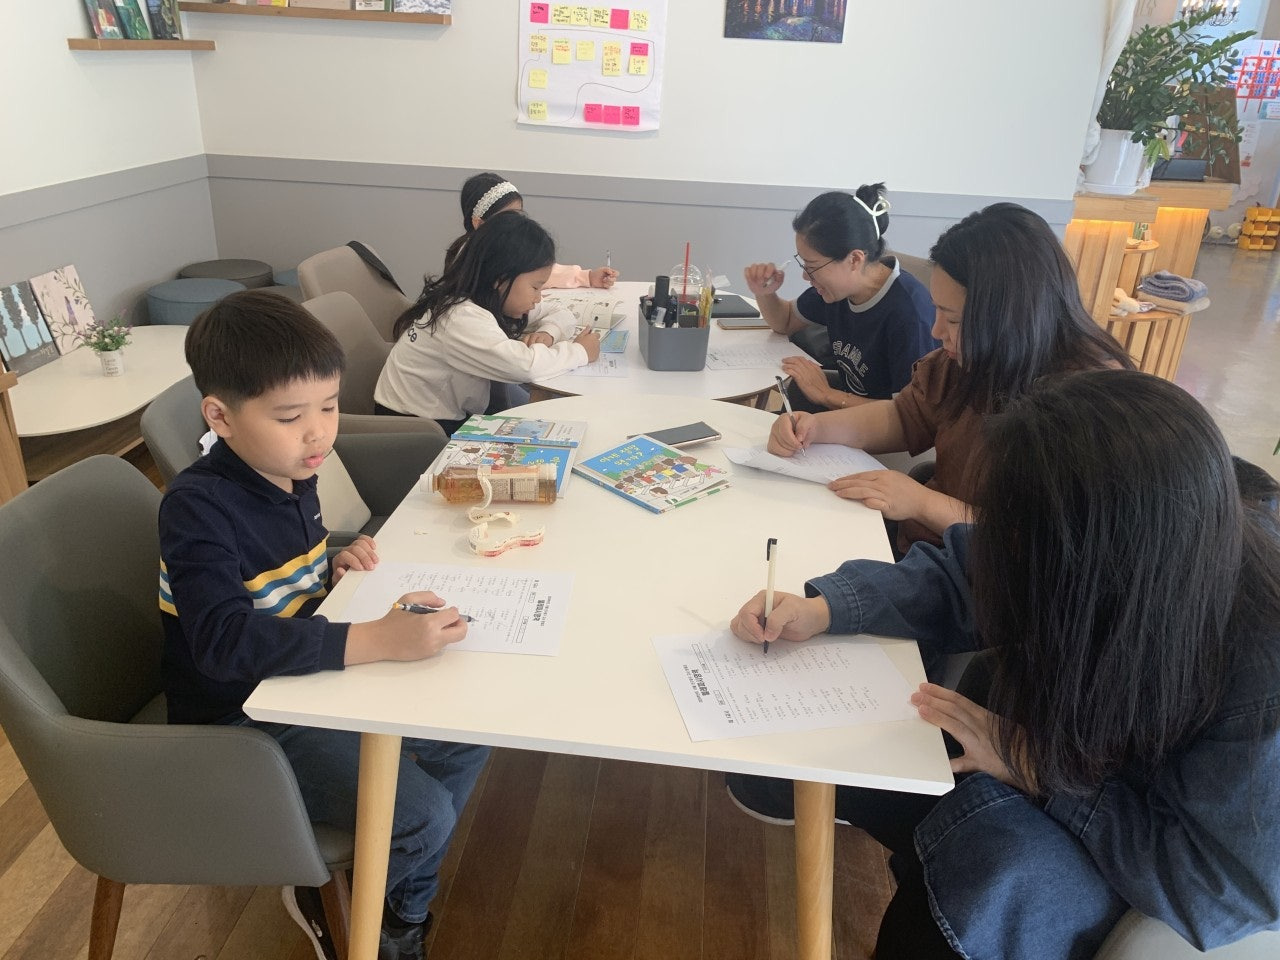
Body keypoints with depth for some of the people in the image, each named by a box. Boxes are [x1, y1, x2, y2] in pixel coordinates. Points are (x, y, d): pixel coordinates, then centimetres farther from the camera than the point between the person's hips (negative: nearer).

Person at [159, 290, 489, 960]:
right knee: (423, 816, -18)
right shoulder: (197, 507, -24)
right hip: (240, 716, -8)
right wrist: (379, 639, -45)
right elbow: (225, 641, -38)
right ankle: (325, 903, 16)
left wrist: (338, 567, -3)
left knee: (468, 737, 5)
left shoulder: (292, 474, 1)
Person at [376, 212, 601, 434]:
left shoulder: (489, 299, 0)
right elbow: (525, 365, -37)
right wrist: (580, 351, -20)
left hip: (454, 417, 8)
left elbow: (559, 314, 10)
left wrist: (546, 333, -13)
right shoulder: (461, 318, -26)